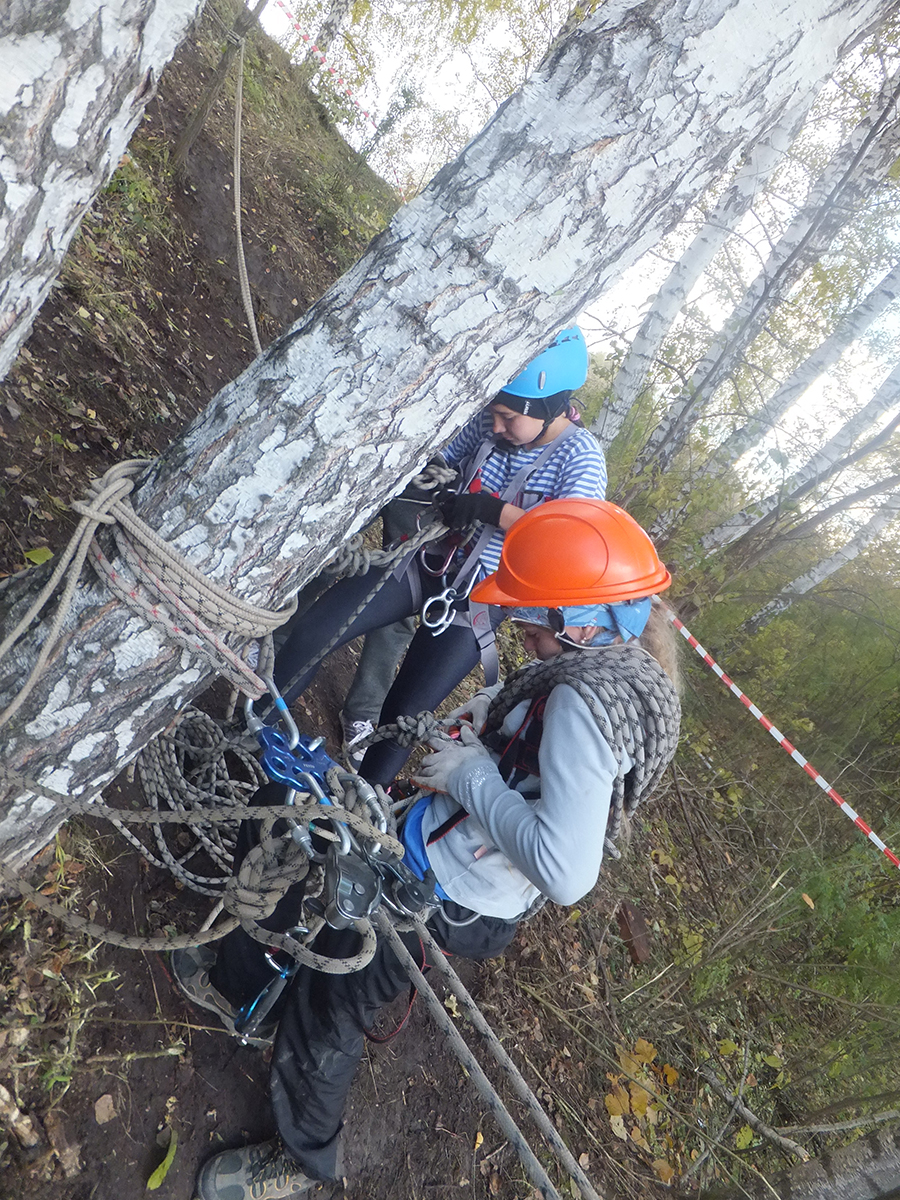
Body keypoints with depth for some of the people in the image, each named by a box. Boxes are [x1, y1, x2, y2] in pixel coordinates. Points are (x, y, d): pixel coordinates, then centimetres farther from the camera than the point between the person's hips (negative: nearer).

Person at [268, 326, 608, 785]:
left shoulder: (580, 455, -12)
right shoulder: (488, 424, 0)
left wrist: (493, 510, -31)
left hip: (477, 597, -4)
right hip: (425, 559, 4)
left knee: (403, 714, -6)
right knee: (310, 633, -8)